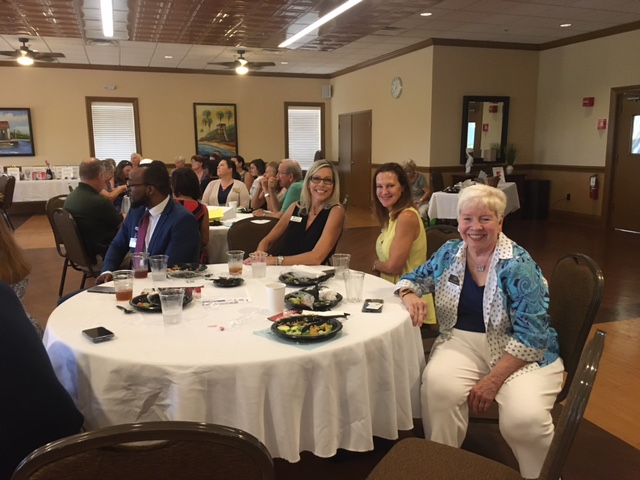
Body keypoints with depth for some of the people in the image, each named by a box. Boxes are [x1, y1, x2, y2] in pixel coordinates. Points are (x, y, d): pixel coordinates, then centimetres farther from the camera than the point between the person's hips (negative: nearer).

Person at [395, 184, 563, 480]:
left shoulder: (517, 265, -12)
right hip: (464, 341, 3)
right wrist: (409, 295, -8)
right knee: (437, 385, -30)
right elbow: (412, 279, 17)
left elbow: (531, 334, -16)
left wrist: (493, 380, -21)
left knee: (524, 418, -30)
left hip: (521, 353, -3)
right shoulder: (449, 253, 4)